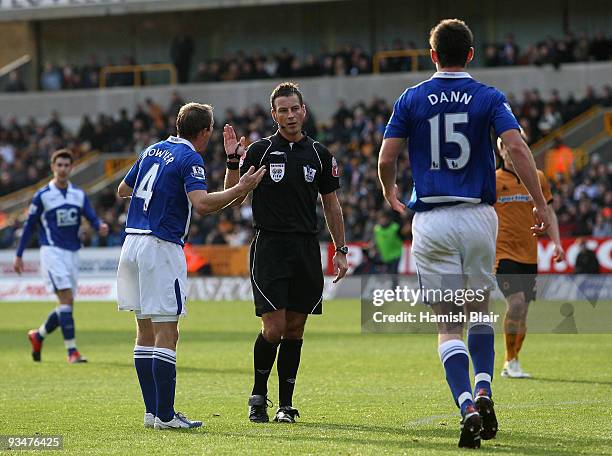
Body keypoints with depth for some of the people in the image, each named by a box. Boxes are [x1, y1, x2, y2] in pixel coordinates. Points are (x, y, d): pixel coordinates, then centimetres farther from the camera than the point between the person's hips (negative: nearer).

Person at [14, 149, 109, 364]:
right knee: (67, 299, -18)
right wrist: (18, 255, 5)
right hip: (52, 251, -5)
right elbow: (29, 226, 4)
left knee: (66, 305, 7)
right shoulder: (42, 195, -2)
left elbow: (92, 218, 0)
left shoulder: (79, 195, 10)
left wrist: (101, 226, -24)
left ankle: (38, 336, 31)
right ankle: (72, 352, -18)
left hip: (72, 253, 5)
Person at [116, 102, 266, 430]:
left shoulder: (153, 150, 15)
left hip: (132, 243, 8)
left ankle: (152, 411, 12)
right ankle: (165, 415, -9)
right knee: (167, 333, -6)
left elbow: (123, 189, 26)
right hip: (161, 247, -8)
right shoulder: (190, 158, -8)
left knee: (146, 331, 11)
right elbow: (202, 204, -23)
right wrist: (241, 189, -14)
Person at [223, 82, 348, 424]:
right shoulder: (260, 151, 0)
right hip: (269, 246, -3)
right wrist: (234, 161, -17)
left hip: (306, 248, 3)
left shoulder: (319, 154, 9)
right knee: (274, 328, -11)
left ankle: (286, 404, 10)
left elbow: (332, 204, 15)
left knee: (295, 329, 4)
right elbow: (234, 198, -3)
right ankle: (258, 395, 9)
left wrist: (341, 250, 10)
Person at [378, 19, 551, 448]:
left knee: (448, 325, 1)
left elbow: (386, 159, 1)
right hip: (478, 216, 1)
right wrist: (541, 203, -6)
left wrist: (390, 192, 23)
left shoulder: (411, 100, 3)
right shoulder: (489, 98, 1)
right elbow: (517, 147, -12)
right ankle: (483, 392, 2)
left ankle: (467, 407, -18)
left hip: (431, 220, 0)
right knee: (480, 310, 20)